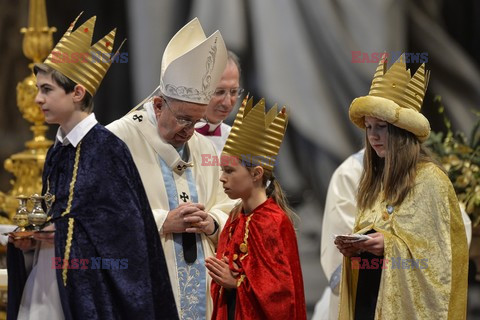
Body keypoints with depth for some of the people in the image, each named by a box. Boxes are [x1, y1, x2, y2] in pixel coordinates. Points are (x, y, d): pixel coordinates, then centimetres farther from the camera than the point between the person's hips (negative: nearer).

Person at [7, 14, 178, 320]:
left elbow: (124, 227, -15)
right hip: (48, 282, 7)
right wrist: (33, 237, -1)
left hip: (91, 288, -7)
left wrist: (64, 233, -17)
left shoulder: (108, 148, -11)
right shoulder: (57, 151, 11)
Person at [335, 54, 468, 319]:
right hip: (366, 296, 7)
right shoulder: (374, 182, 12)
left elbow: (443, 250, -12)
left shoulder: (430, 180, -9)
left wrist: (391, 245, -23)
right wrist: (353, 246, -3)